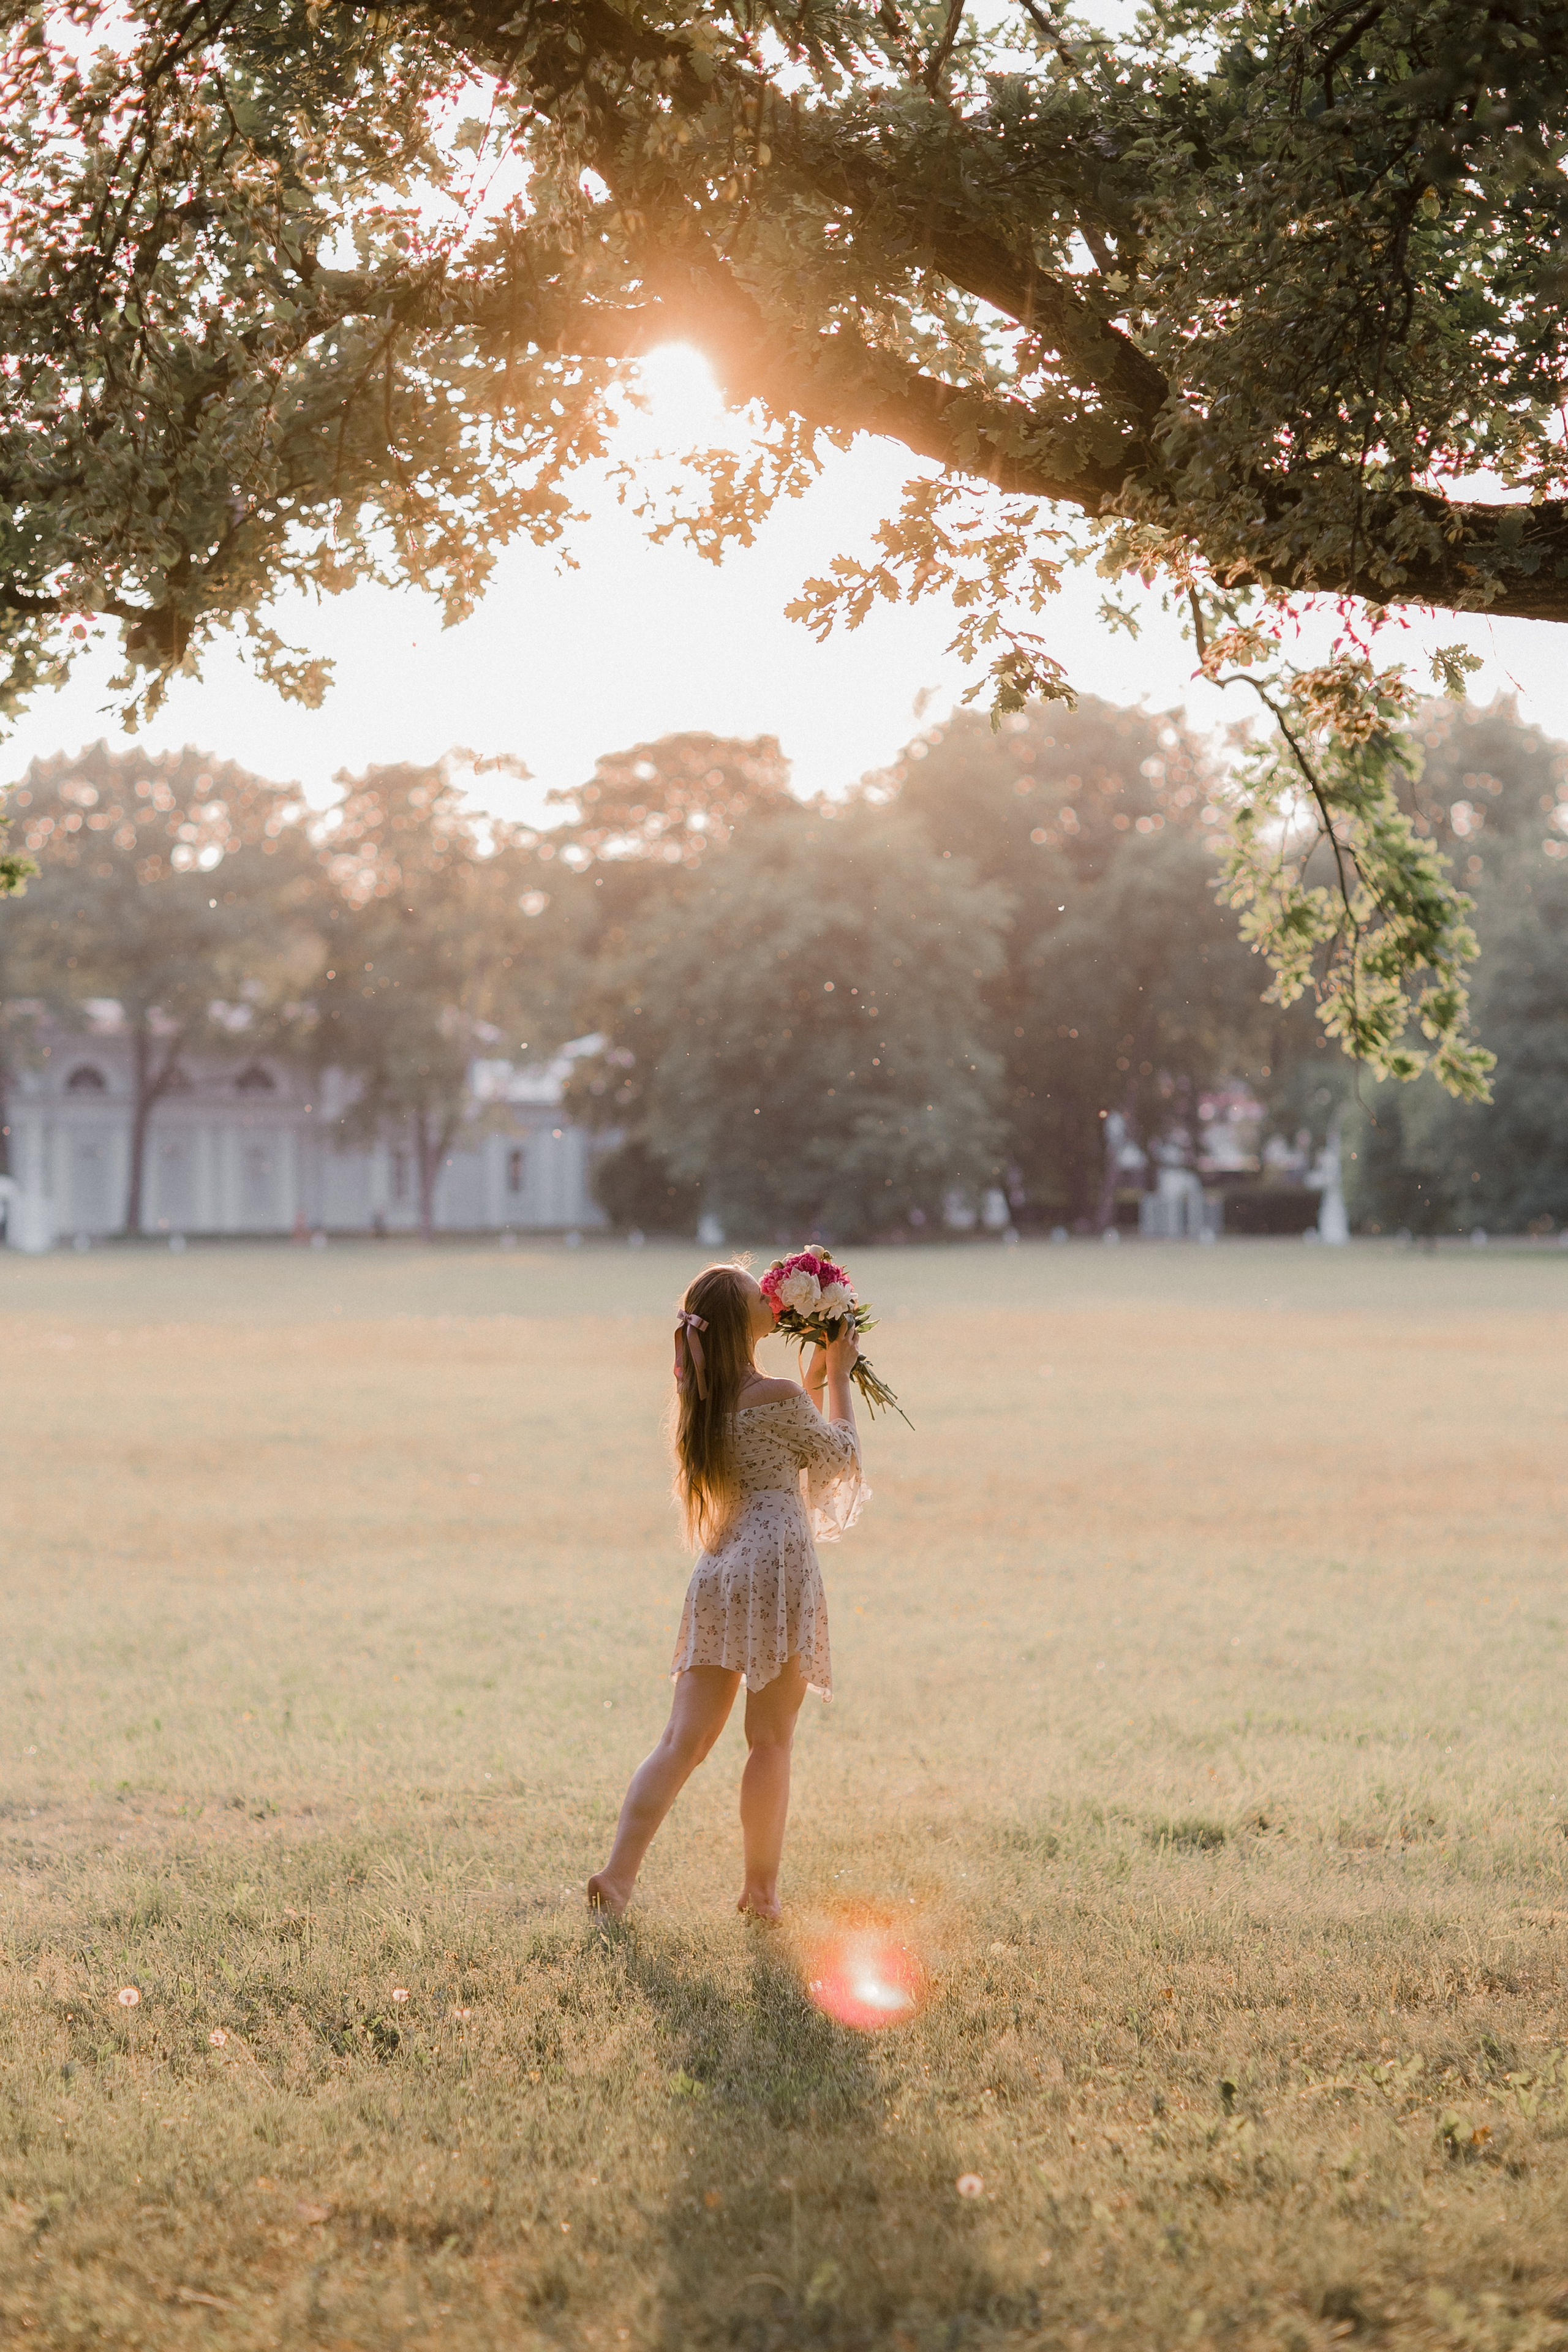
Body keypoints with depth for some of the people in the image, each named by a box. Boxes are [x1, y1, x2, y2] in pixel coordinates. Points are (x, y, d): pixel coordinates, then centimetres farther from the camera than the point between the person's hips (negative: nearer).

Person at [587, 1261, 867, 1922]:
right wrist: (837, 1377, 16)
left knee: (684, 1739, 5)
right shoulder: (779, 1397, -10)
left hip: (717, 1573, 7)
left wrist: (814, 1378, 30)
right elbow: (840, 1457, 6)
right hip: (777, 1570, -7)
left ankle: (618, 1873, -5)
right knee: (770, 1742, 4)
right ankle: (760, 1887, 11)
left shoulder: (704, 1399, 12)